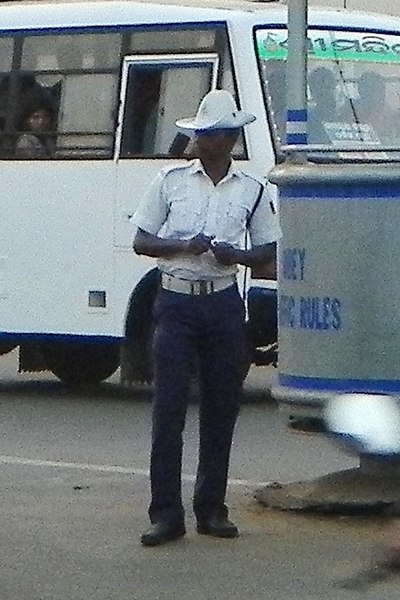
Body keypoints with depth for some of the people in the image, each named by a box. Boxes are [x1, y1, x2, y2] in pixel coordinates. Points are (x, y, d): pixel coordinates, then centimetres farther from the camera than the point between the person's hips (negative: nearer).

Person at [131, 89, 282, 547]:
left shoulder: (251, 191, 7)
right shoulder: (171, 182, 5)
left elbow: (266, 252, 11)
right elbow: (141, 242, 7)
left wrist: (235, 256, -10)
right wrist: (183, 246, -11)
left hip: (223, 304, 1)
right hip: (176, 303, -1)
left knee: (221, 407, 4)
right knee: (169, 406, -7)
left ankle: (212, 509, 14)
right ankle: (166, 513, -6)